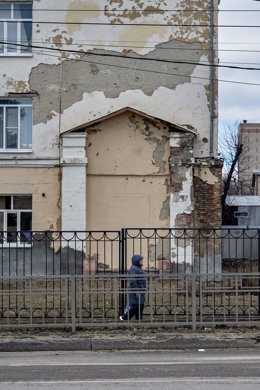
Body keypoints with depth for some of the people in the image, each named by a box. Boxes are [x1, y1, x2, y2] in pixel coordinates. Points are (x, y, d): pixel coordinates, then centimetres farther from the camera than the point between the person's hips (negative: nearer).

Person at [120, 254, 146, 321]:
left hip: (141, 292, 10)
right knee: (135, 306, -9)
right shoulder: (133, 269, -15)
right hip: (136, 291, -10)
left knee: (141, 306, 8)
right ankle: (124, 318, 4)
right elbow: (133, 281, -21)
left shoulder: (139, 268, 17)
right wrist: (136, 292, -24)